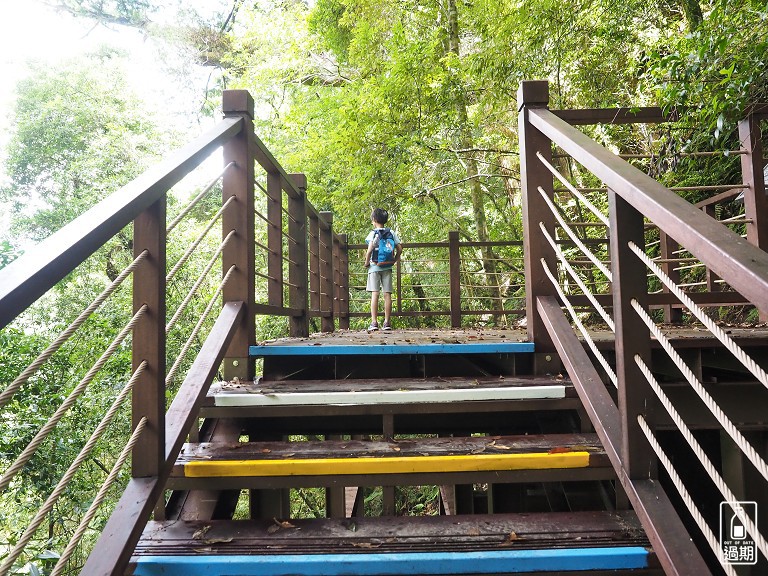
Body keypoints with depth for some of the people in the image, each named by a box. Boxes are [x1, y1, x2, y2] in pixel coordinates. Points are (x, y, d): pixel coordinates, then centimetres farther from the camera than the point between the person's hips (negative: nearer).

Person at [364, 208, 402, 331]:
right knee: (387, 294, 4)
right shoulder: (391, 233, 7)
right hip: (387, 267, 4)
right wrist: (394, 261, 13)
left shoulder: (373, 233, -6)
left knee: (374, 294, -3)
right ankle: (387, 322, 6)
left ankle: (374, 322, -5)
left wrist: (367, 262, -6)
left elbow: (370, 249, -18)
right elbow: (399, 248, 3)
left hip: (375, 267, -3)